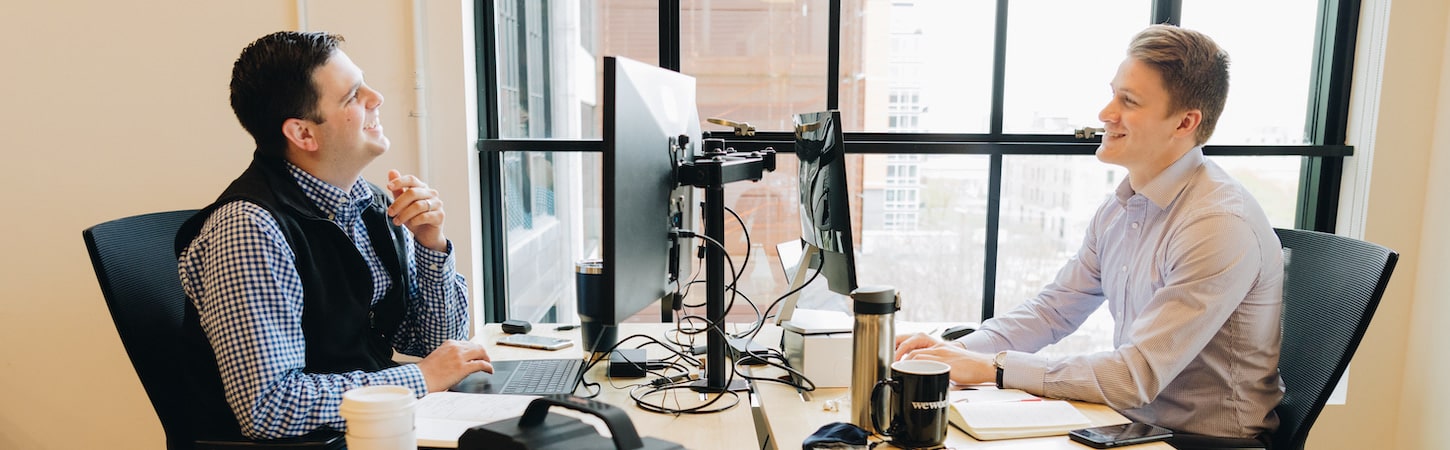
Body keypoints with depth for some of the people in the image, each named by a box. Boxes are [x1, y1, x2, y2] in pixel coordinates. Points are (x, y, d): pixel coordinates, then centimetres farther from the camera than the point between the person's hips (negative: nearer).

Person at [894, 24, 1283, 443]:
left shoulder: (1221, 225, -22)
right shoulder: (1119, 207, 2)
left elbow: (1138, 376, -24)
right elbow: (1055, 309, 6)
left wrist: (992, 367, -23)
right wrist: (957, 350, -8)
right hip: (1133, 421, 6)